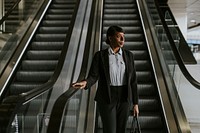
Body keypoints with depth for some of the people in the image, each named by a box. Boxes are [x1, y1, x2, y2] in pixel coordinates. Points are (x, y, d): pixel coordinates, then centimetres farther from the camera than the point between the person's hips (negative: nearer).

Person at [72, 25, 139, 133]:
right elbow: (93, 77, -12)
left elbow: (132, 80, 5)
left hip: (123, 97, 3)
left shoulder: (128, 55, 4)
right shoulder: (99, 55, -4)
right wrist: (85, 83, -37)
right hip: (107, 98, -3)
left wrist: (135, 103, 4)